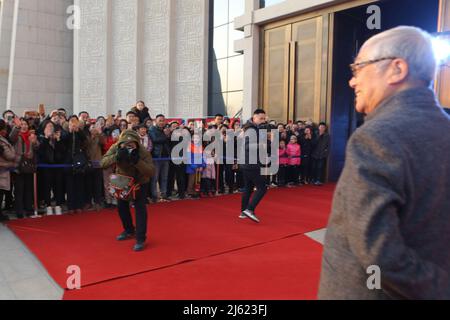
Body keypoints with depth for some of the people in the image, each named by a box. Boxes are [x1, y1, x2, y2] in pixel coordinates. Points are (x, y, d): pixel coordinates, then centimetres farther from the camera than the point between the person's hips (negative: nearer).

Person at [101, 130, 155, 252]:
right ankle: (129, 230, 34)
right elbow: (103, 163, -32)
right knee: (121, 206, 11)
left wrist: (137, 161, -51)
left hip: (139, 182, -4)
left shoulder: (143, 152, -31)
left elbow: (151, 171, -38)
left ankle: (140, 239, -5)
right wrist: (116, 157, -49)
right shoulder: (115, 148, -23)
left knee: (140, 208, -13)